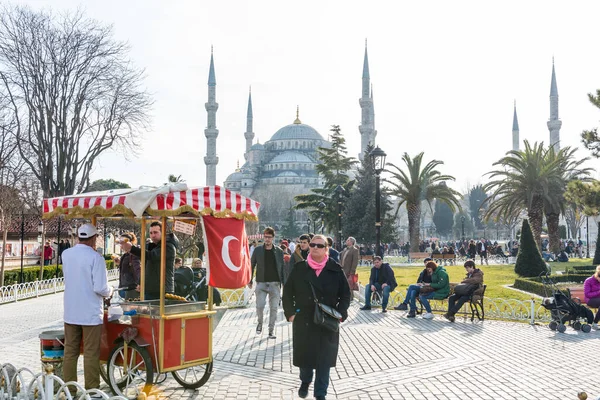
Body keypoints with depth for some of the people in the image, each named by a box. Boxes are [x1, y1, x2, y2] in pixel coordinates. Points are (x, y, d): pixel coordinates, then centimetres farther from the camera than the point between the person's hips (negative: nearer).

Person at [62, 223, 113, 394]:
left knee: (70, 351, 13)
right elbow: (100, 288, -20)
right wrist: (109, 292, 2)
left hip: (70, 312, 5)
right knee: (91, 354, 3)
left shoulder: (66, 254, 1)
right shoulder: (96, 257, -16)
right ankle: (91, 390, 9)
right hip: (91, 313, -5)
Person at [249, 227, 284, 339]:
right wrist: (249, 280, 2)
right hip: (261, 283, -1)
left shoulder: (279, 251, 4)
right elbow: (251, 265, 7)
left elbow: (282, 268, 7)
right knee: (260, 305, -10)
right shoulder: (258, 250, 3)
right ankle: (260, 323, 19)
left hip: (275, 284, 1)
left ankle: (271, 330, 16)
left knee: (274, 308, 2)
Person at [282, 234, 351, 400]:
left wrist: (341, 313, -9)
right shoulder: (299, 268, -3)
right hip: (303, 321, 1)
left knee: (324, 358, 5)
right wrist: (290, 312, -4)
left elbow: (345, 294, 2)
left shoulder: (336, 270, -4)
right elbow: (288, 292, 4)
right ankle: (305, 382, 42)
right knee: (304, 354, 12)